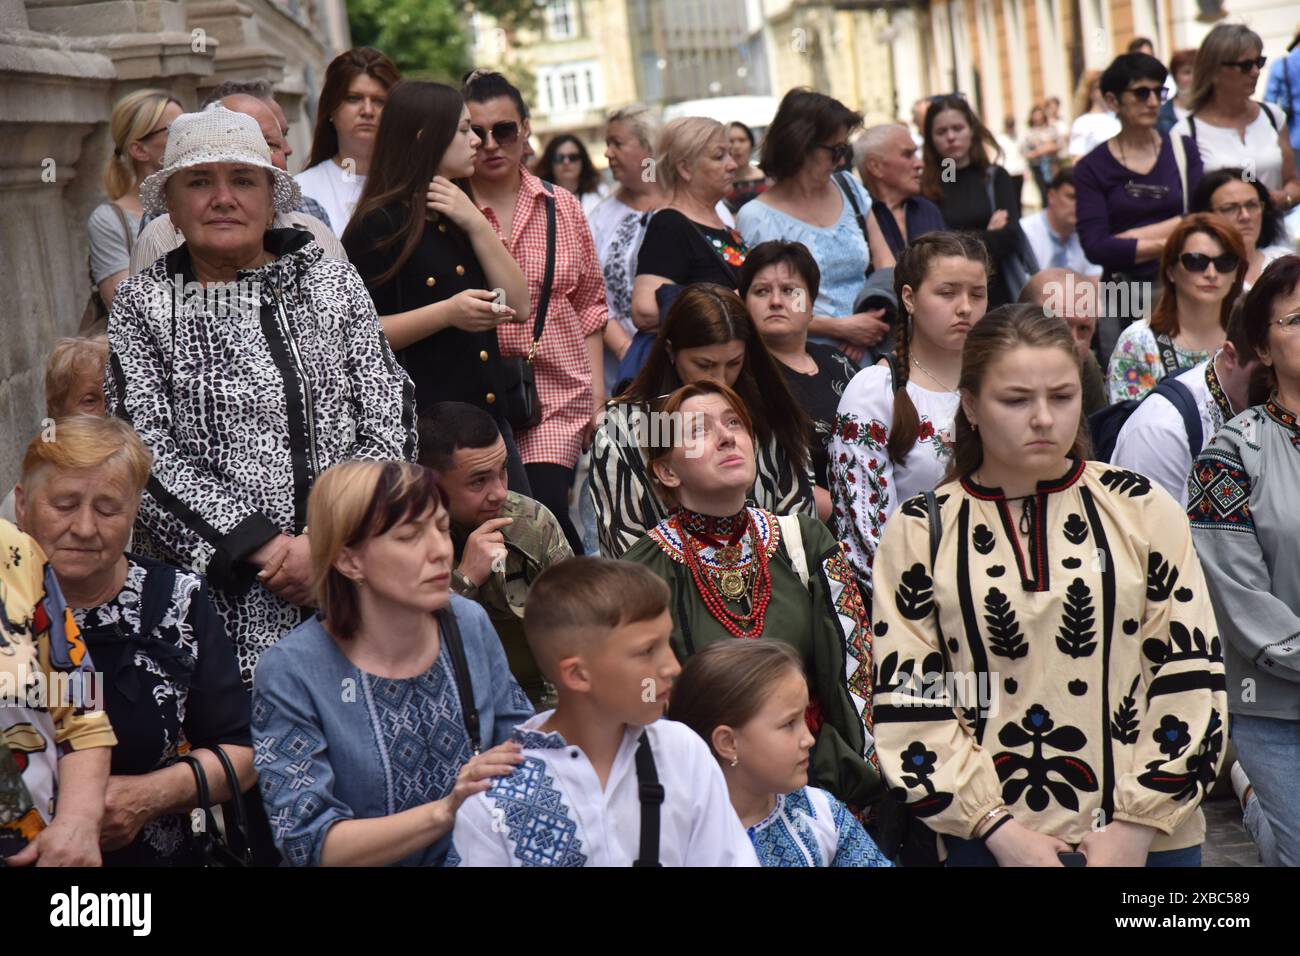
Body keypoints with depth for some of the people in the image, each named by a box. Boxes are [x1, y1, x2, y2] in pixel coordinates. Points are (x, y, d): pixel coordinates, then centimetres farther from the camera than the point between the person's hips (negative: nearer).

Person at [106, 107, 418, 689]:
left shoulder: (334, 283, 11)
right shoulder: (144, 305, 6)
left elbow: (390, 420, 5)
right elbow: (146, 452, -3)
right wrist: (264, 547, -12)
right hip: (220, 592, -2)